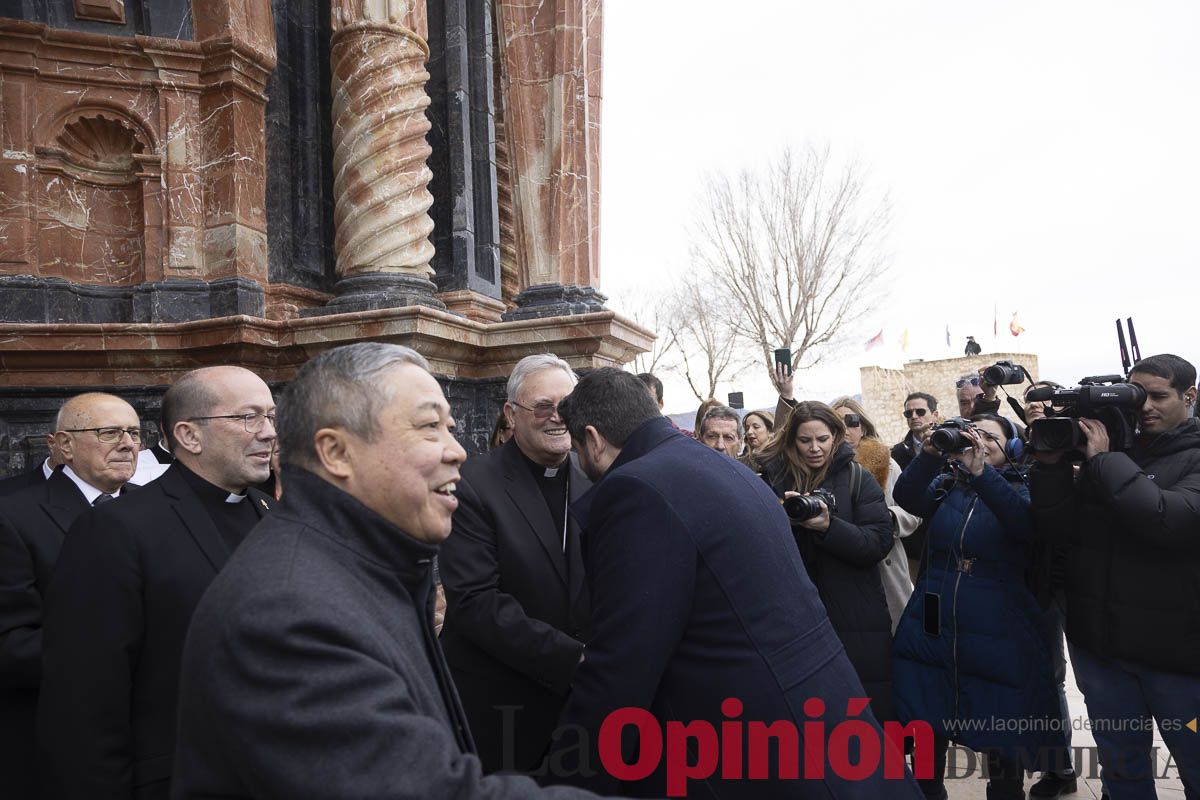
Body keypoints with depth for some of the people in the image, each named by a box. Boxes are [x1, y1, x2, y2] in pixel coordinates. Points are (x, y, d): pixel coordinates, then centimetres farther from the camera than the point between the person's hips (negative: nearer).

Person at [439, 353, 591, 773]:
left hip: (581, 691, 4)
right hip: (497, 702, -4)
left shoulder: (592, 482, 1)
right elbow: (473, 602, -20)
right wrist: (572, 659, -24)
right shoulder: (472, 486, -14)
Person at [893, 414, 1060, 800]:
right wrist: (931, 454, -28)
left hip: (996, 637, -2)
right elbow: (906, 497, -12)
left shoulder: (1021, 489, 1)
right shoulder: (946, 485, 8)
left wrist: (980, 470, -35)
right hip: (931, 629, 3)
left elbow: (1025, 523, -22)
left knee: (1002, 741, 6)